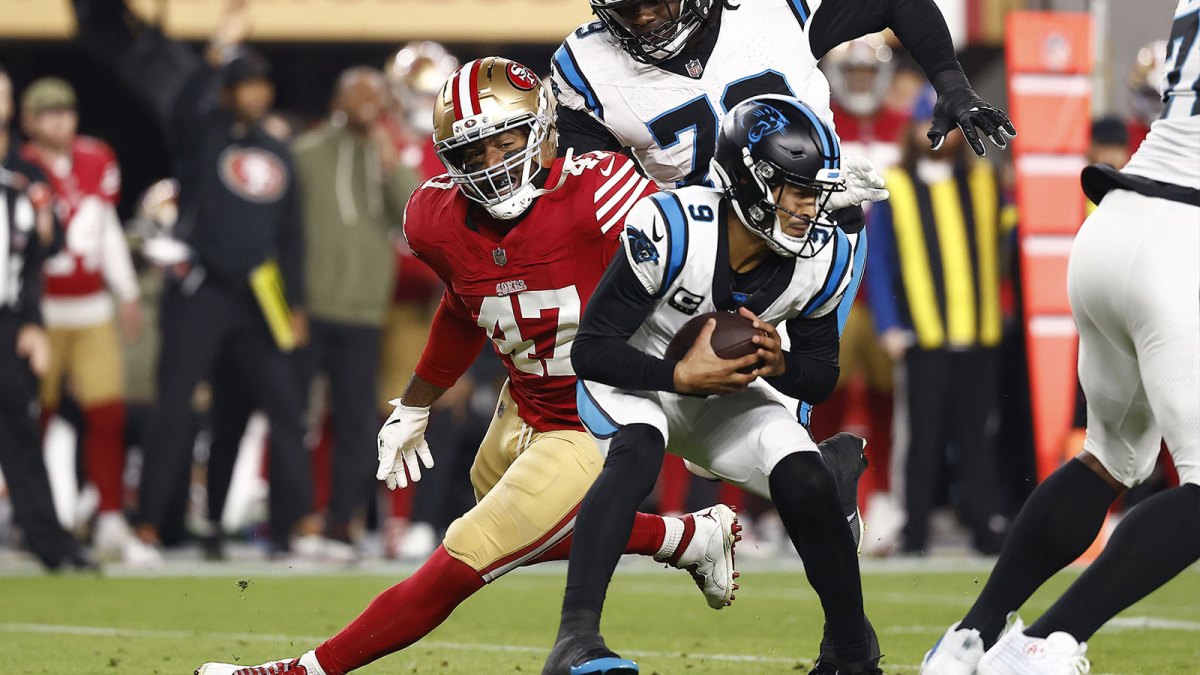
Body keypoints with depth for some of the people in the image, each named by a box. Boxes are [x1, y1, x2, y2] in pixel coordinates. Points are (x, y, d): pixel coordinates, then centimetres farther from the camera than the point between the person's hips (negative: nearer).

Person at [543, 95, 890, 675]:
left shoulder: (823, 259, -16)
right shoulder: (670, 232, -31)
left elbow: (821, 380, -2)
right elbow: (591, 350, -24)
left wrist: (778, 364, -24)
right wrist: (681, 376, -35)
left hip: (727, 393, 4)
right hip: (637, 382, -4)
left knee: (808, 484, -18)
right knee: (638, 447, -36)